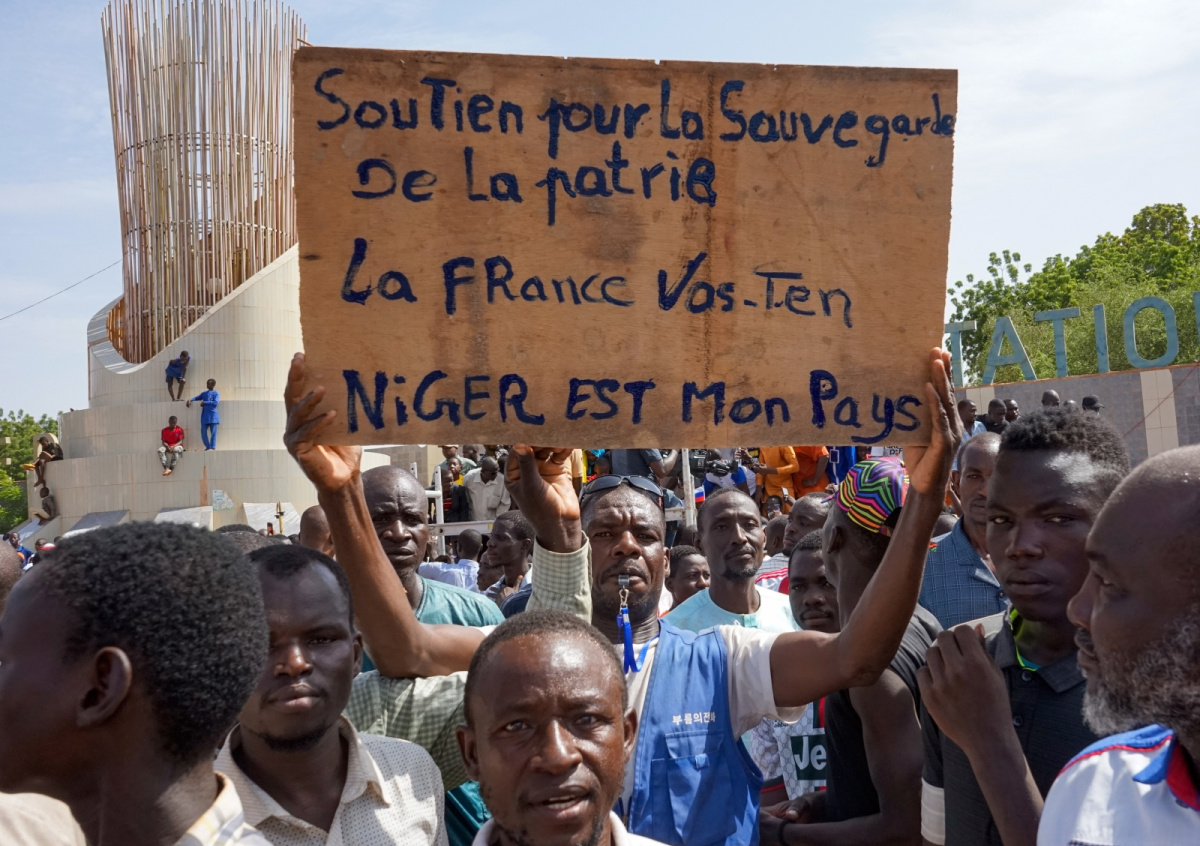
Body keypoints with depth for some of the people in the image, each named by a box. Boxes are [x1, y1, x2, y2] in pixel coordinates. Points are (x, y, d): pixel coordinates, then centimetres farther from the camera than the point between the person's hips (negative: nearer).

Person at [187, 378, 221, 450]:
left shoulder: (216, 394, 1)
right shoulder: (204, 393, 18)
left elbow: (216, 402, -12)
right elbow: (197, 397, 19)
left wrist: (205, 402, -12)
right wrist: (190, 400, -1)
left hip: (213, 416, -5)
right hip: (205, 416, 5)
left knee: (213, 432, -6)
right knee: (203, 432, 4)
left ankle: (213, 447, -6)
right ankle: (208, 447, 16)